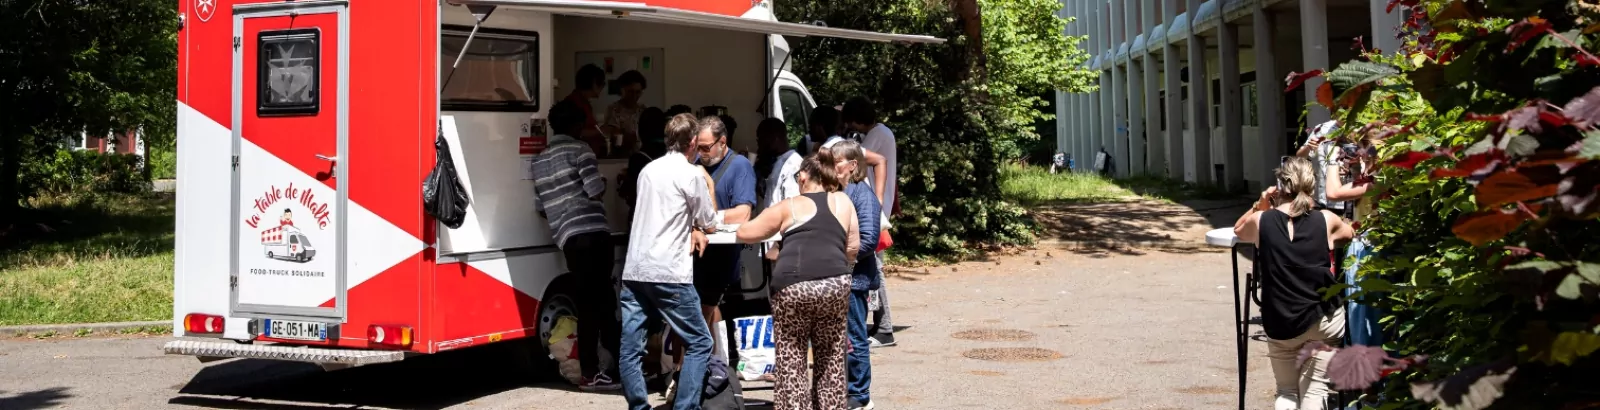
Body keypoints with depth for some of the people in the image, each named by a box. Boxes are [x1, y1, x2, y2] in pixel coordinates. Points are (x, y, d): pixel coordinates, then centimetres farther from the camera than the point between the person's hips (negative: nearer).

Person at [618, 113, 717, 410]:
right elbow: (710, 224, 5)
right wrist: (709, 187, 21)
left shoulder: (648, 170, 18)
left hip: (634, 272, 6)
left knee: (629, 350, 4)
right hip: (669, 274, -6)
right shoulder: (692, 174, -3)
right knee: (699, 343, 4)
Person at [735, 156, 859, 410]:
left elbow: (743, 234, 19)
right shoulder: (843, 201, 17)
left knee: (791, 362, 7)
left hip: (793, 287, -2)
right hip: (836, 285, 2)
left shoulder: (789, 207, 13)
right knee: (831, 359, 15)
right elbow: (853, 246, 16)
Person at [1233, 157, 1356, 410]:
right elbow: (1351, 234, 20)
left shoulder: (1262, 220, -5)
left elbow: (1238, 230, 20)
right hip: (1322, 320, 0)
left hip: (1279, 324, 1)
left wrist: (1259, 206, 10)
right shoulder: (1325, 220, -4)